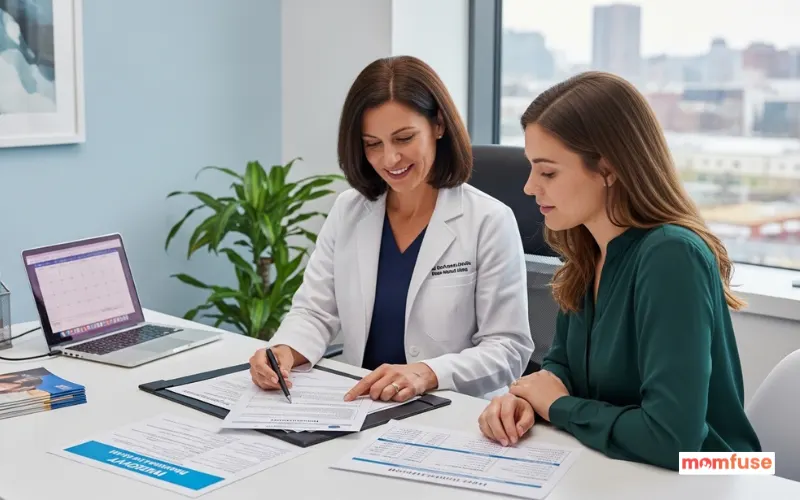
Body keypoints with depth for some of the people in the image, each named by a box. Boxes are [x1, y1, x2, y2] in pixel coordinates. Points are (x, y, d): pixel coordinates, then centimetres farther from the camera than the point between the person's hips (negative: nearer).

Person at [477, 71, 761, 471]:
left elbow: (671, 438, -28)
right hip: (612, 473, 6)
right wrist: (525, 399, -9)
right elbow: (562, 363, 12)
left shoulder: (671, 258, -22)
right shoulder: (587, 253, 0)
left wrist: (559, 405, -14)